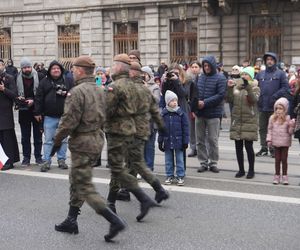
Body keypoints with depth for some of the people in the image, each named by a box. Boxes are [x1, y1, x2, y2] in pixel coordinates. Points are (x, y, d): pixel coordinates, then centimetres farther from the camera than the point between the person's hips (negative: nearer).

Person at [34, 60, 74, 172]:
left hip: (64, 116, 1)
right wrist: (37, 112, -1)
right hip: (49, 116, -1)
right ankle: (46, 161, 8)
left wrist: (66, 93, -15)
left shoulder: (68, 81, 5)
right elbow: (38, 98, 3)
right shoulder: (44, 82, 4)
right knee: (48, 140, 2)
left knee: (63, 139, 10)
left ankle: (61, 160, 21)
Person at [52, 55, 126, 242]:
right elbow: (103, 118, 14)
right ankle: (71, 221, 28)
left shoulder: (77, 91, -17)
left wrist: (57, 141, -8)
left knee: (85, 187, -3)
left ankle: (115, 221, -10)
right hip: (97, 140, 9)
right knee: (76, 181, 19)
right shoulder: (100, 91, 9)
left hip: (82, 143, -9)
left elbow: (69, 121, -19)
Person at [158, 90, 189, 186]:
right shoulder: (163, 114, 0)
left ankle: (180, 176, 15)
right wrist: (160, 141, 3)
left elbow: (185, 128, -3)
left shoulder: (181, 113, -6)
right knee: (168, 160, 11)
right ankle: (169, 176, 23)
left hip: (178, 141, -2)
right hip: (167, 141, 2)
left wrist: (185, 141, -5)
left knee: (179, 160, 6)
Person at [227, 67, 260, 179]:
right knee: (238, 146, 7)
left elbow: (253, 99, -17)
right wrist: (230, 88, -9)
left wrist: (248, 86, -26)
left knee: (248, 146, -3)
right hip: (236, 120, 4)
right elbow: (230, 100, 3)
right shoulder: (236, 86, 11)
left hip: (249, 121, -4)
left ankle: (251, 170, 10)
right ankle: (241, 169, 18)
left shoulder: (254, 88, 1)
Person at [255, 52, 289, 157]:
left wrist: (275, 96, -16)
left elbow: (285, 87, -6)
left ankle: (273, 148, 9)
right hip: (262, 106, 4)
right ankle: (264, 148, 16)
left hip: (274, 106, -4)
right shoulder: (260, 74, 14)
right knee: (262, 128, 8)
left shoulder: (280, 74, 1)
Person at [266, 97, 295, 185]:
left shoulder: (288, 119, -8)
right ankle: (277, 176, 18)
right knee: (277, 159, 10)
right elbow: (270, 129, 5)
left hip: (285, 142, -2)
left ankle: (285, 176, 14)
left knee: (284, 159, 5)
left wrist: (292, 126, -25)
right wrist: (269, 139, 1)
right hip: (276, 142, 2)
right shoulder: (272, 118, -1)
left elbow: (290, 132, -6)